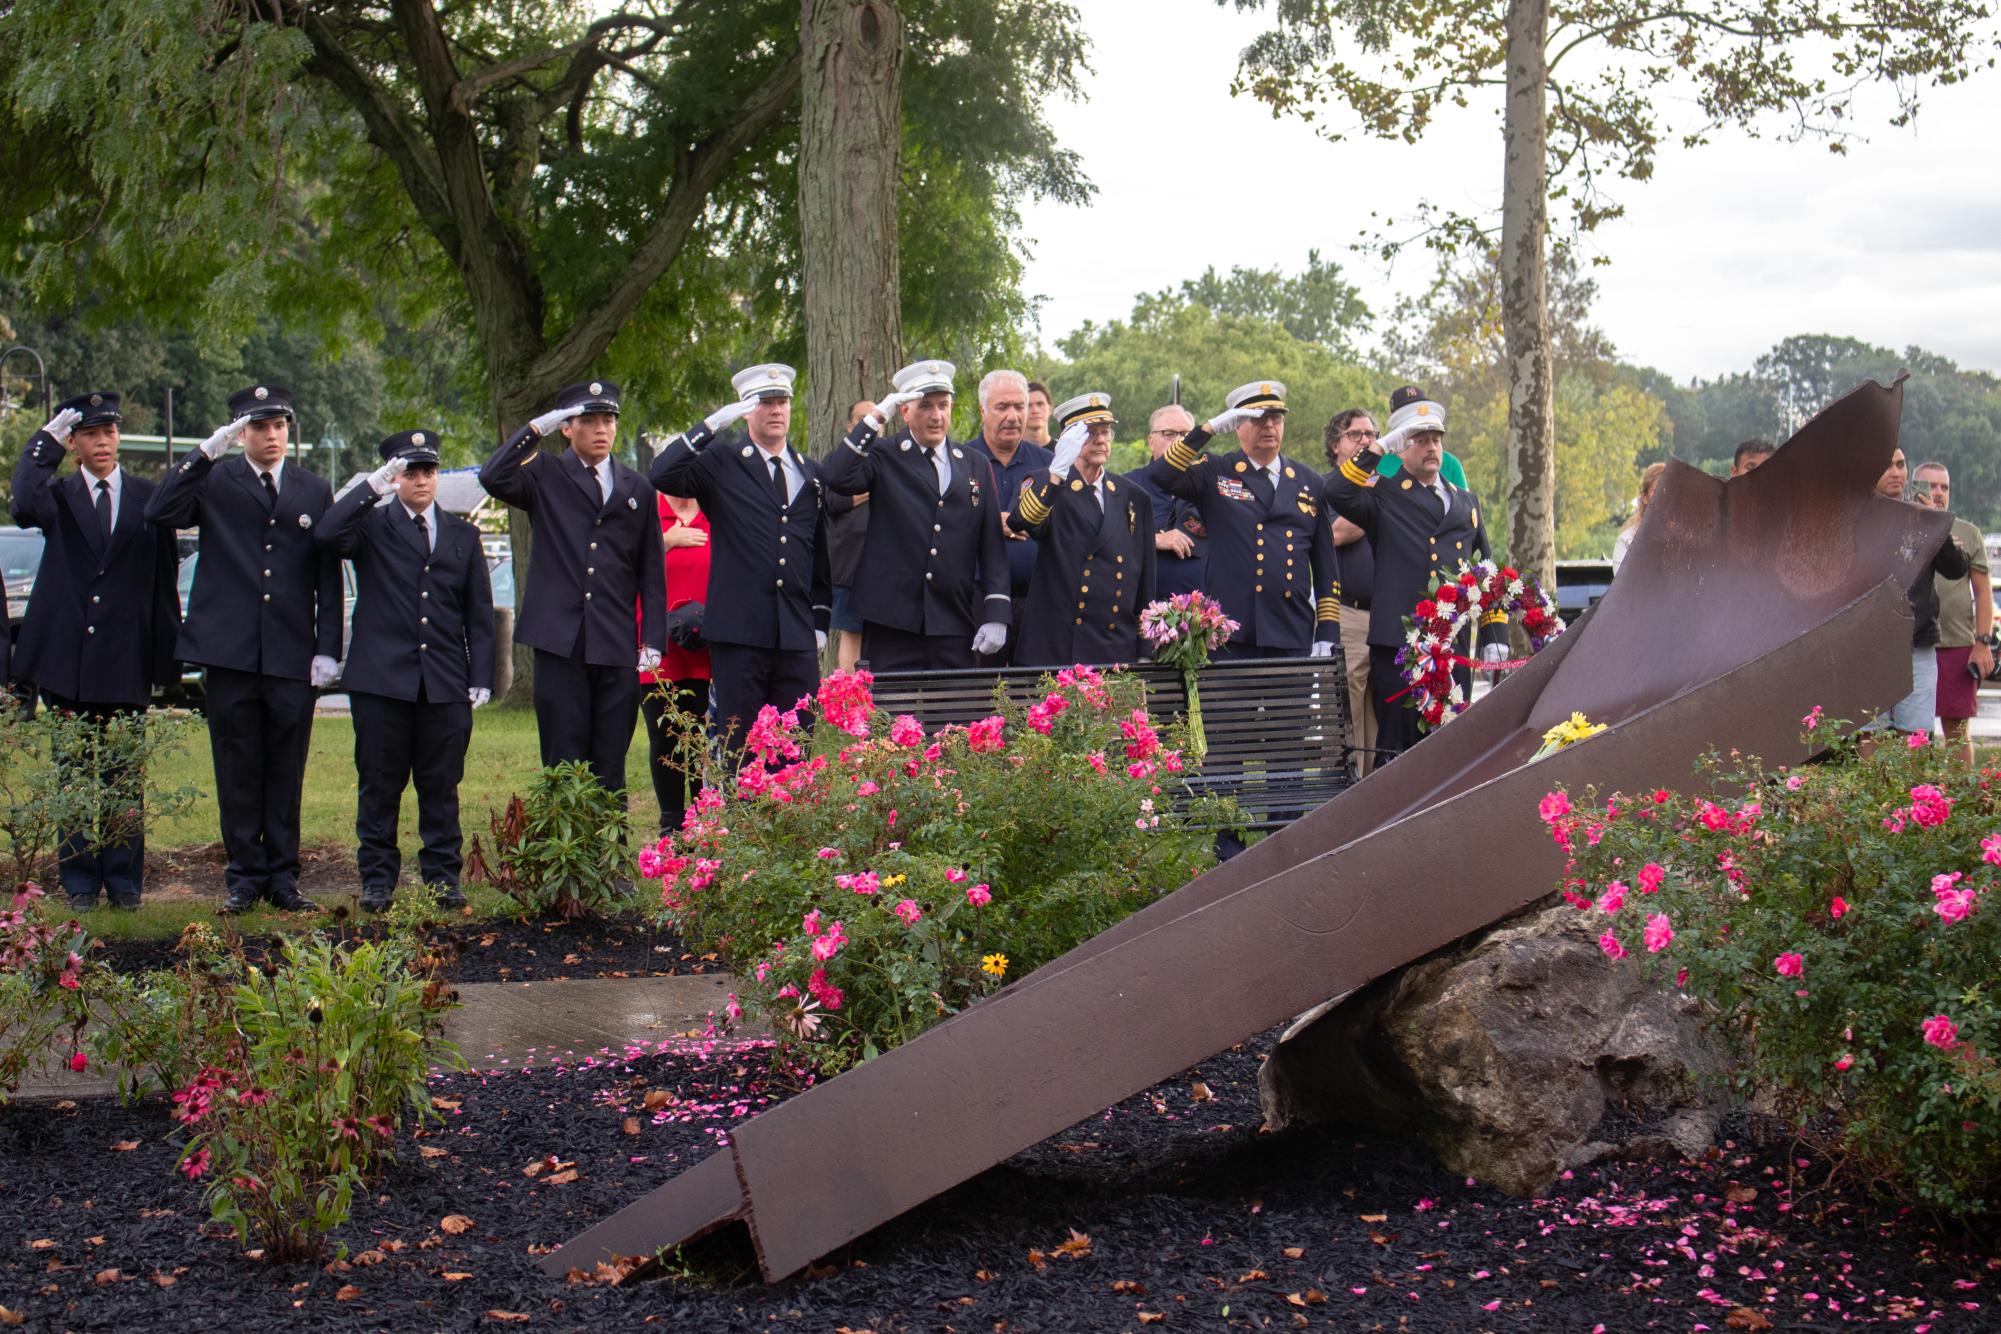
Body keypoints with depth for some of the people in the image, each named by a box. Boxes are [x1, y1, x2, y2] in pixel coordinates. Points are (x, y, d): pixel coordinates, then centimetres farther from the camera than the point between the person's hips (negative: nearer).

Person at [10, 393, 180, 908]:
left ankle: (125, 882, 13)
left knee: (125, 779, 5)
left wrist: (168, 655, 1)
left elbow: (164, 579, 6)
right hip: (68, 659, 0)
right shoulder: (59, 494, 5)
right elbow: (25, 508, -20)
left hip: (126, 661, 0)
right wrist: (45, 442, -14)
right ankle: (80, 882, 13)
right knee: (74, 775, 6)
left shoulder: (148, 496, 6)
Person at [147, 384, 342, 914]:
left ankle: (282, 876, 13)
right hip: (230, 652, -2)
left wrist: (328, 648, 3)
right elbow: (159, 513, -14)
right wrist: (206, 453, -18)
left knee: (286, 770, 5)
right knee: (237, 770, 4)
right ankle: (244, 876, 13)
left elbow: (329, 576, 10)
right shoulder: (215, 482, 4)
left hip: (292, 656, 2)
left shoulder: (314, 491, 12)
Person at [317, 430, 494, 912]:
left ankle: (443, 876, 13)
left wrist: (480, 676, 6)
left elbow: (479, 613, 14)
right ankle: (377, 880, 9)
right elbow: (328, 534, -17)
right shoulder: (371, 525, 7)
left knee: (441, 785, 5)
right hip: (381, 678, -2)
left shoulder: (463, 535, 16)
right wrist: (373, 486, -17)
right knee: (379, 785, 2)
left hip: (446, 685, 2)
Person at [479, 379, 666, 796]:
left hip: (617, 648, 2)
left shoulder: (638, 489, 15)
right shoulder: (545, 477, 7)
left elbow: (652, 572, 14)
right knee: (563, 765, -1)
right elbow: (492, 477, -14)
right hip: (560, 641, -2)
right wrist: (536, 428, -11)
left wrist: (653, 641, 6)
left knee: (610, 770, 5)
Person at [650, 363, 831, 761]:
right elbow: (663, 475, -14)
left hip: (798, 638, 4)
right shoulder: (721, 463, 4)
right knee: (739, 747, -2)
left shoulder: (811, 474, 17)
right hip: (739, 633, -4)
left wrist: (820, 620, 15)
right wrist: (712, 424, -14)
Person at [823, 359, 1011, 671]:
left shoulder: (976, 465, 15)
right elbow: (838, 478, -16)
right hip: (892, 623, -3)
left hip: (956, 630, 3)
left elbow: (992, 543, 12)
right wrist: (875, 418, -12)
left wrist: (995, 614, 3)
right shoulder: (884, 457, 5)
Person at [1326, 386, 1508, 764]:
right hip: (1397, 645, -4)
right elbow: (1337, 492, -16)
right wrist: (1382, 446, -13)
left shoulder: (1466, 501, 21)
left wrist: (1495, 635, 14)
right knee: (1396, 748, -4)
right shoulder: (1384, 498, 5)